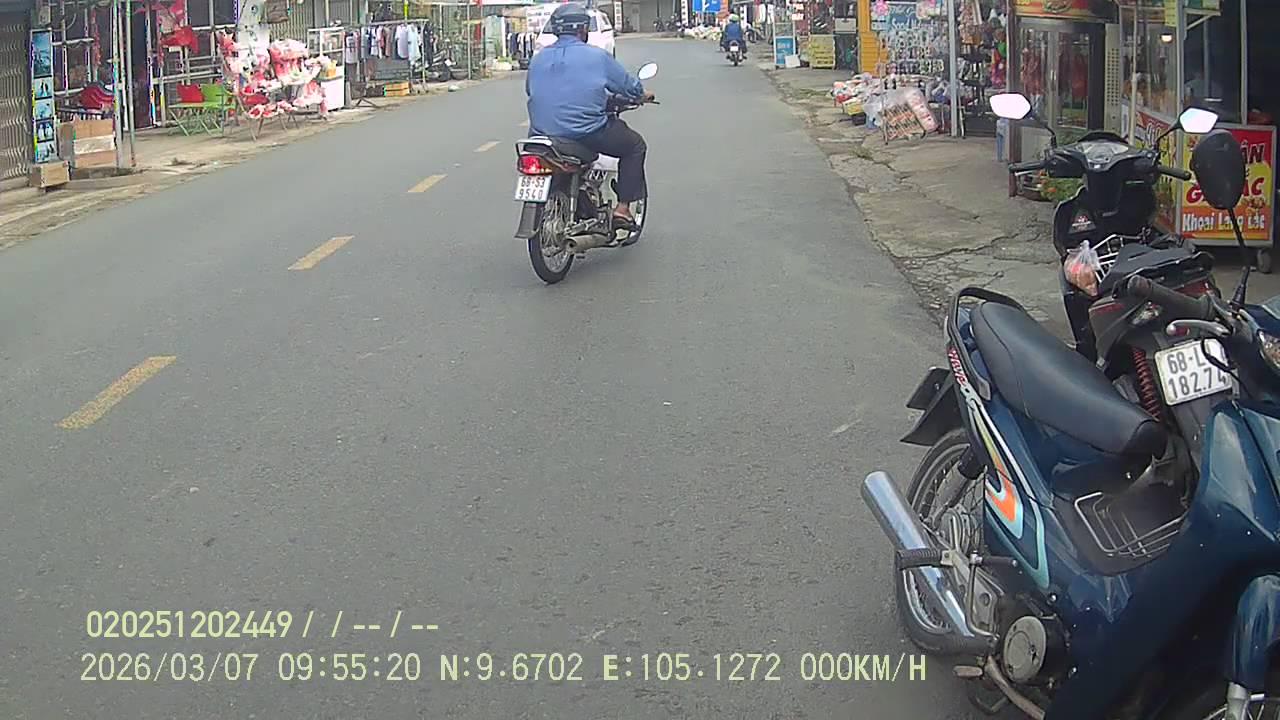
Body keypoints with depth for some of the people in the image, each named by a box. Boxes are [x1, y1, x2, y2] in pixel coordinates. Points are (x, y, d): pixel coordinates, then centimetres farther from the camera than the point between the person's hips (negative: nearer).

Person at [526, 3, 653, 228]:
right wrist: (642, 96, 29)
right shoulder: (597, 56, -2)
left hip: (543, 134, 5)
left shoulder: (538, 59, 9)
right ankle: (622, 208, 8)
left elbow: (529, 90, 21)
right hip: (588, 132, -5)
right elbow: (629, 86, 6)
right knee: (635, 145, 16)